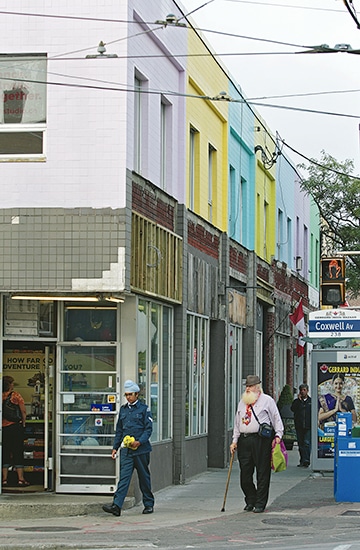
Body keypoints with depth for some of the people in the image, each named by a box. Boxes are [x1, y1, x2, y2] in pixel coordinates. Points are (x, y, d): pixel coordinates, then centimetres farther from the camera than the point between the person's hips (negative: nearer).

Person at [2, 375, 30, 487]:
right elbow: (23, 411, -9)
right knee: (18, 452, 2)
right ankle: (20, 479, 1)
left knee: (5, 453, 8)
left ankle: (4, 479, 7)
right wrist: (23, 423, 5)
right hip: (15, 426, -3)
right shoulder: (16, 395, -7)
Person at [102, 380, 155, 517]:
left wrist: (139, 441, -19)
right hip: (126, 449, 3)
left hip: (141, 449, -3)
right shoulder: (123, 409, 13)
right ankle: (116, 506, -16)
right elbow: (119, 430, 18)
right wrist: (115, 447, 12)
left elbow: (148, 429, -5)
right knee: (124, 476, -7)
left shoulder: (143, 409, -1)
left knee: (144, 477, 7)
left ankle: (149, 504, 21)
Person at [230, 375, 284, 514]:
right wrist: (235, 440, 14)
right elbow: (237, 422, 21)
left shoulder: (267, 400, 4)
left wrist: (278, 435, -9)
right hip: (244, 440, 5)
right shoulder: (242, 402, 19)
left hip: (261, 440, -5)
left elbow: (276, 418, 2)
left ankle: (260, 504, 4)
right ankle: (250, 501, 19)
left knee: (262, 473, -2)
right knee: (245, 474, 3)